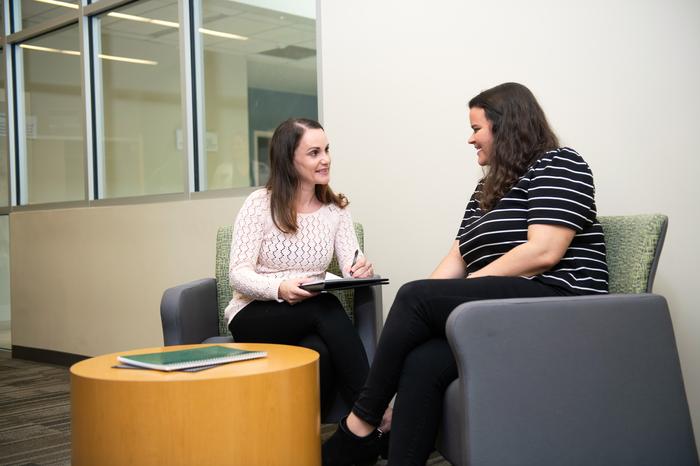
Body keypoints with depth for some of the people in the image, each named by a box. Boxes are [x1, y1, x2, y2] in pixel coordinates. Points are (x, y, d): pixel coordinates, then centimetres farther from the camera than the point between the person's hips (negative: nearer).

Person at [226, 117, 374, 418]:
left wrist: (361, 271, -29)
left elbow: (352, 265, -3)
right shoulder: (260, 204, -5)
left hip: (312, 319, 3)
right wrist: (279, 288, -32)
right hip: (254, 316, -3)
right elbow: (238, 274, -11)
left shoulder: (336, 208, 8)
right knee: (325, 307, -33)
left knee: (321, 351, -35)